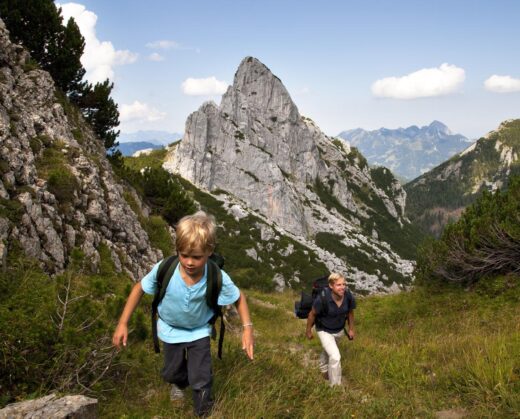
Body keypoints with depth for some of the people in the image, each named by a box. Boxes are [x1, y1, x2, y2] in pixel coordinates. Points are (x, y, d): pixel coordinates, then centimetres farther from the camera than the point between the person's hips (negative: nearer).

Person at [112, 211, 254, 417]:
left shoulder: (217, 278, -34)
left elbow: (238, 298, -14)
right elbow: (139, 288, -16)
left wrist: (247, 328, -23)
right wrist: (123, 323, -15)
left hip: (199, 331, -1)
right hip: (170, 329, 1)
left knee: (201, 379, 4)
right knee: (171, 373, 23)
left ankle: (203, 412, 38)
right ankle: (179, 383, 62)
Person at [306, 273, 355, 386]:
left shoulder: (349, 297, -25)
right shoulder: (322, 299, -36)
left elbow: (350, 312, -4)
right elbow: (312, 314, -18)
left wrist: (351, 329, 7)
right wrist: (308, 330, -5)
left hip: (339, 330, 5)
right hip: (324, 330, -5)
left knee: (329, 350, 31)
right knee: (335, 357, -16)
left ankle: (323, 369, 61)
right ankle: (335, 385, 6)